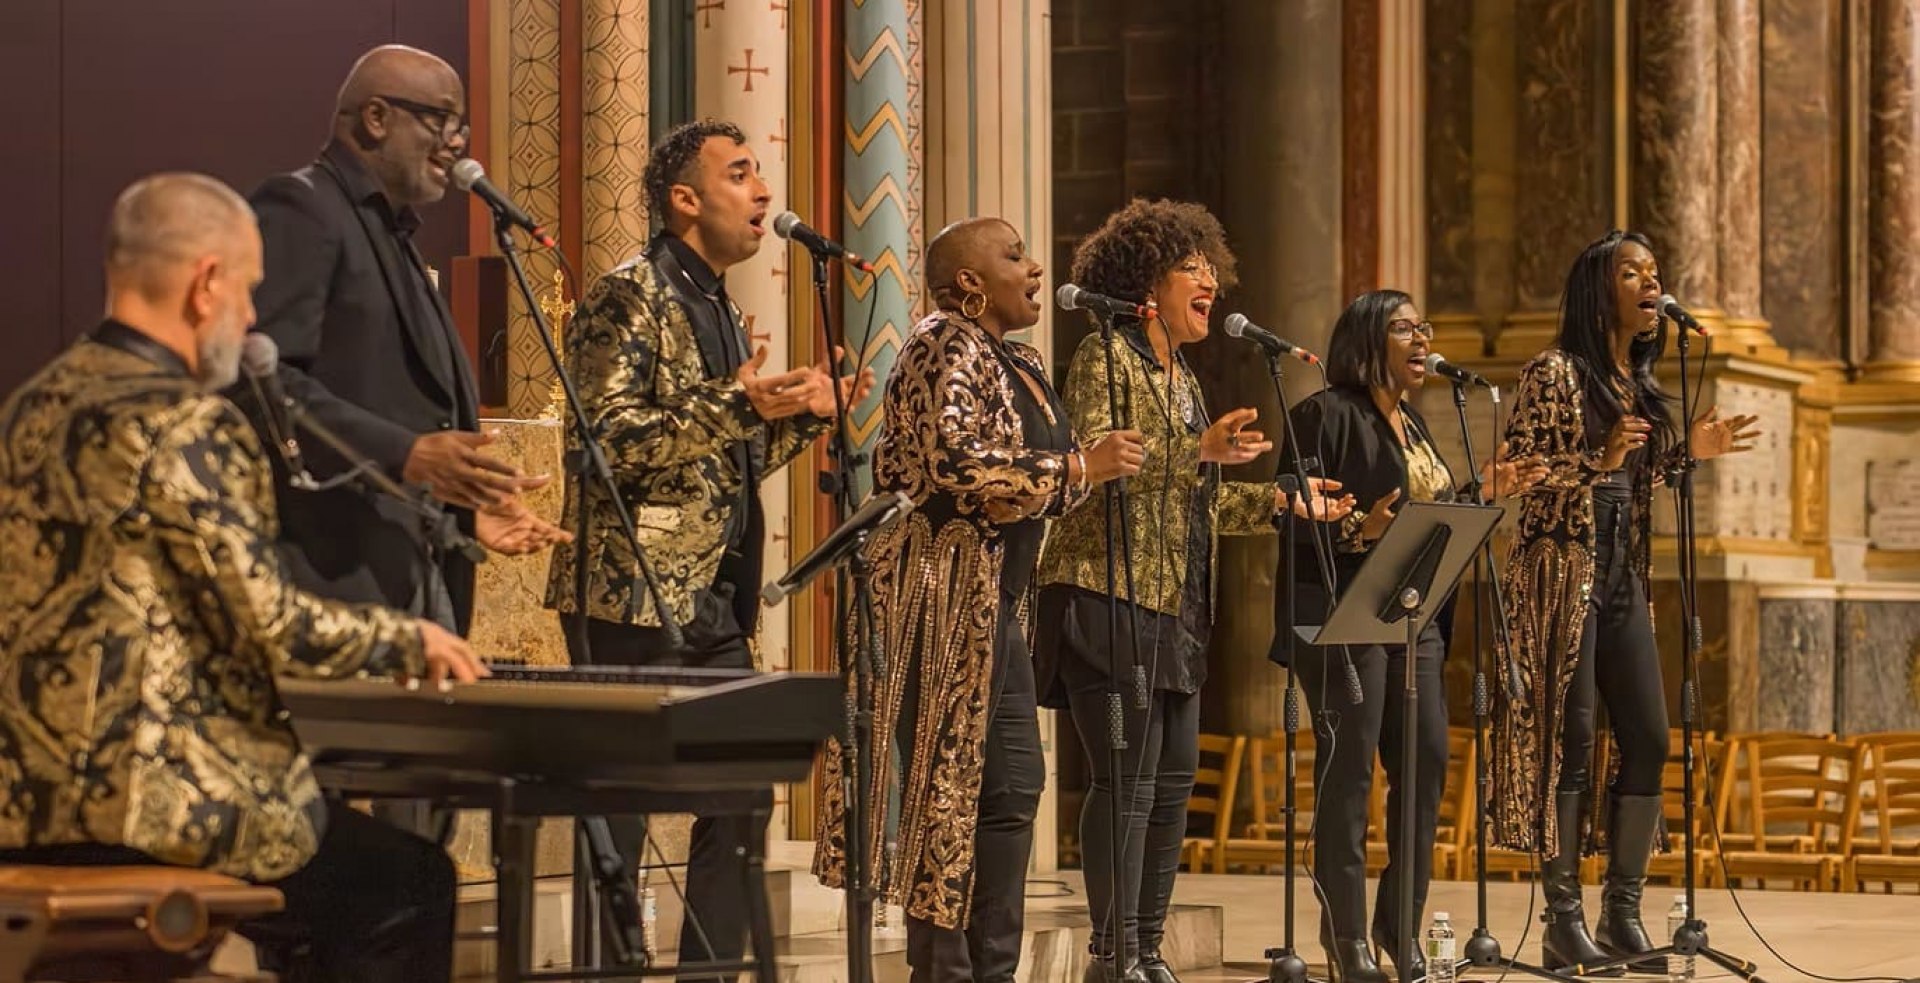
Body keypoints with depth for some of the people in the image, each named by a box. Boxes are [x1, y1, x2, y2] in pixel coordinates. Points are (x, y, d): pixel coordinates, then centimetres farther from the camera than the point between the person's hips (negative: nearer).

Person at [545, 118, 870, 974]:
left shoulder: (721, 310, 19)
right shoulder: (630, 297, -8)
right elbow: (605, 441, -19)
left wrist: (806, 415, 11)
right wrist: (737, 405, -25)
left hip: (715, 603, 9)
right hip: (632, 595, -9)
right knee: (620, 807, -5)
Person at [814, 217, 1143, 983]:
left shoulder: (1018, 364, 18)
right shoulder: (946, 347, -11)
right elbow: (954, 465, -24)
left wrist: (1095, 463, 7)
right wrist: (1077, 470, -19)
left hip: (995, 605, 10)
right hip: (942, 597, -10)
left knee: (1010, 789, 8)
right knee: (945, 786, -7)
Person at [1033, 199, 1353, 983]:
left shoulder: (1181, 379, 21)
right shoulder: (1106, 358, -6)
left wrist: (1277, 501, 16)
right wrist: (1200, 450, -26)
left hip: (1175, 607, 9)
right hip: (1110, 595, -9)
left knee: (1173, 779, 8)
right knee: (1126, 780, -11)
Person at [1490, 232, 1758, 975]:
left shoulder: (1640, 381, 15)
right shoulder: (1555, 372, -7)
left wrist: (1687, 451, 6)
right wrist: (1599, 460, -25)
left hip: (1623, 577, 8)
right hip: (1563, 572, -7)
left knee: (1648, 740, 3)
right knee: (1569, 740, -7)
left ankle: (1622, 912, 11)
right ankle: (1563, 920, -3)